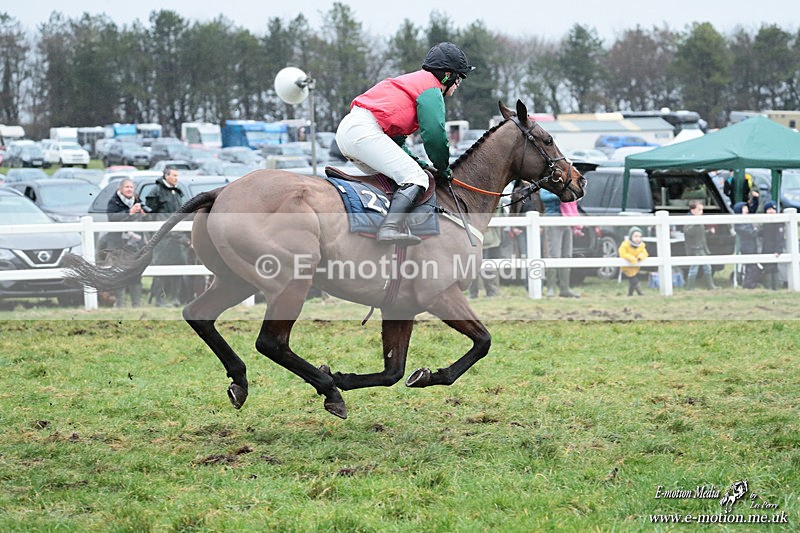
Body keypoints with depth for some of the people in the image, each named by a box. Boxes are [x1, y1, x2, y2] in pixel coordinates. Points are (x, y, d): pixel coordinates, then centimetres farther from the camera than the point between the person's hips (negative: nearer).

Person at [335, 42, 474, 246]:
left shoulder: (413, 81, 33)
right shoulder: (431, 89, 2)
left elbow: (396, 137, 32)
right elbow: (435, 135, -9)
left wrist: (416, 163, 20)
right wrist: (443, 169, 7)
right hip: (364, 131, -10)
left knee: (389, 178, 24)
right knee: (416, 179, -16)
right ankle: (391, 228, -36)